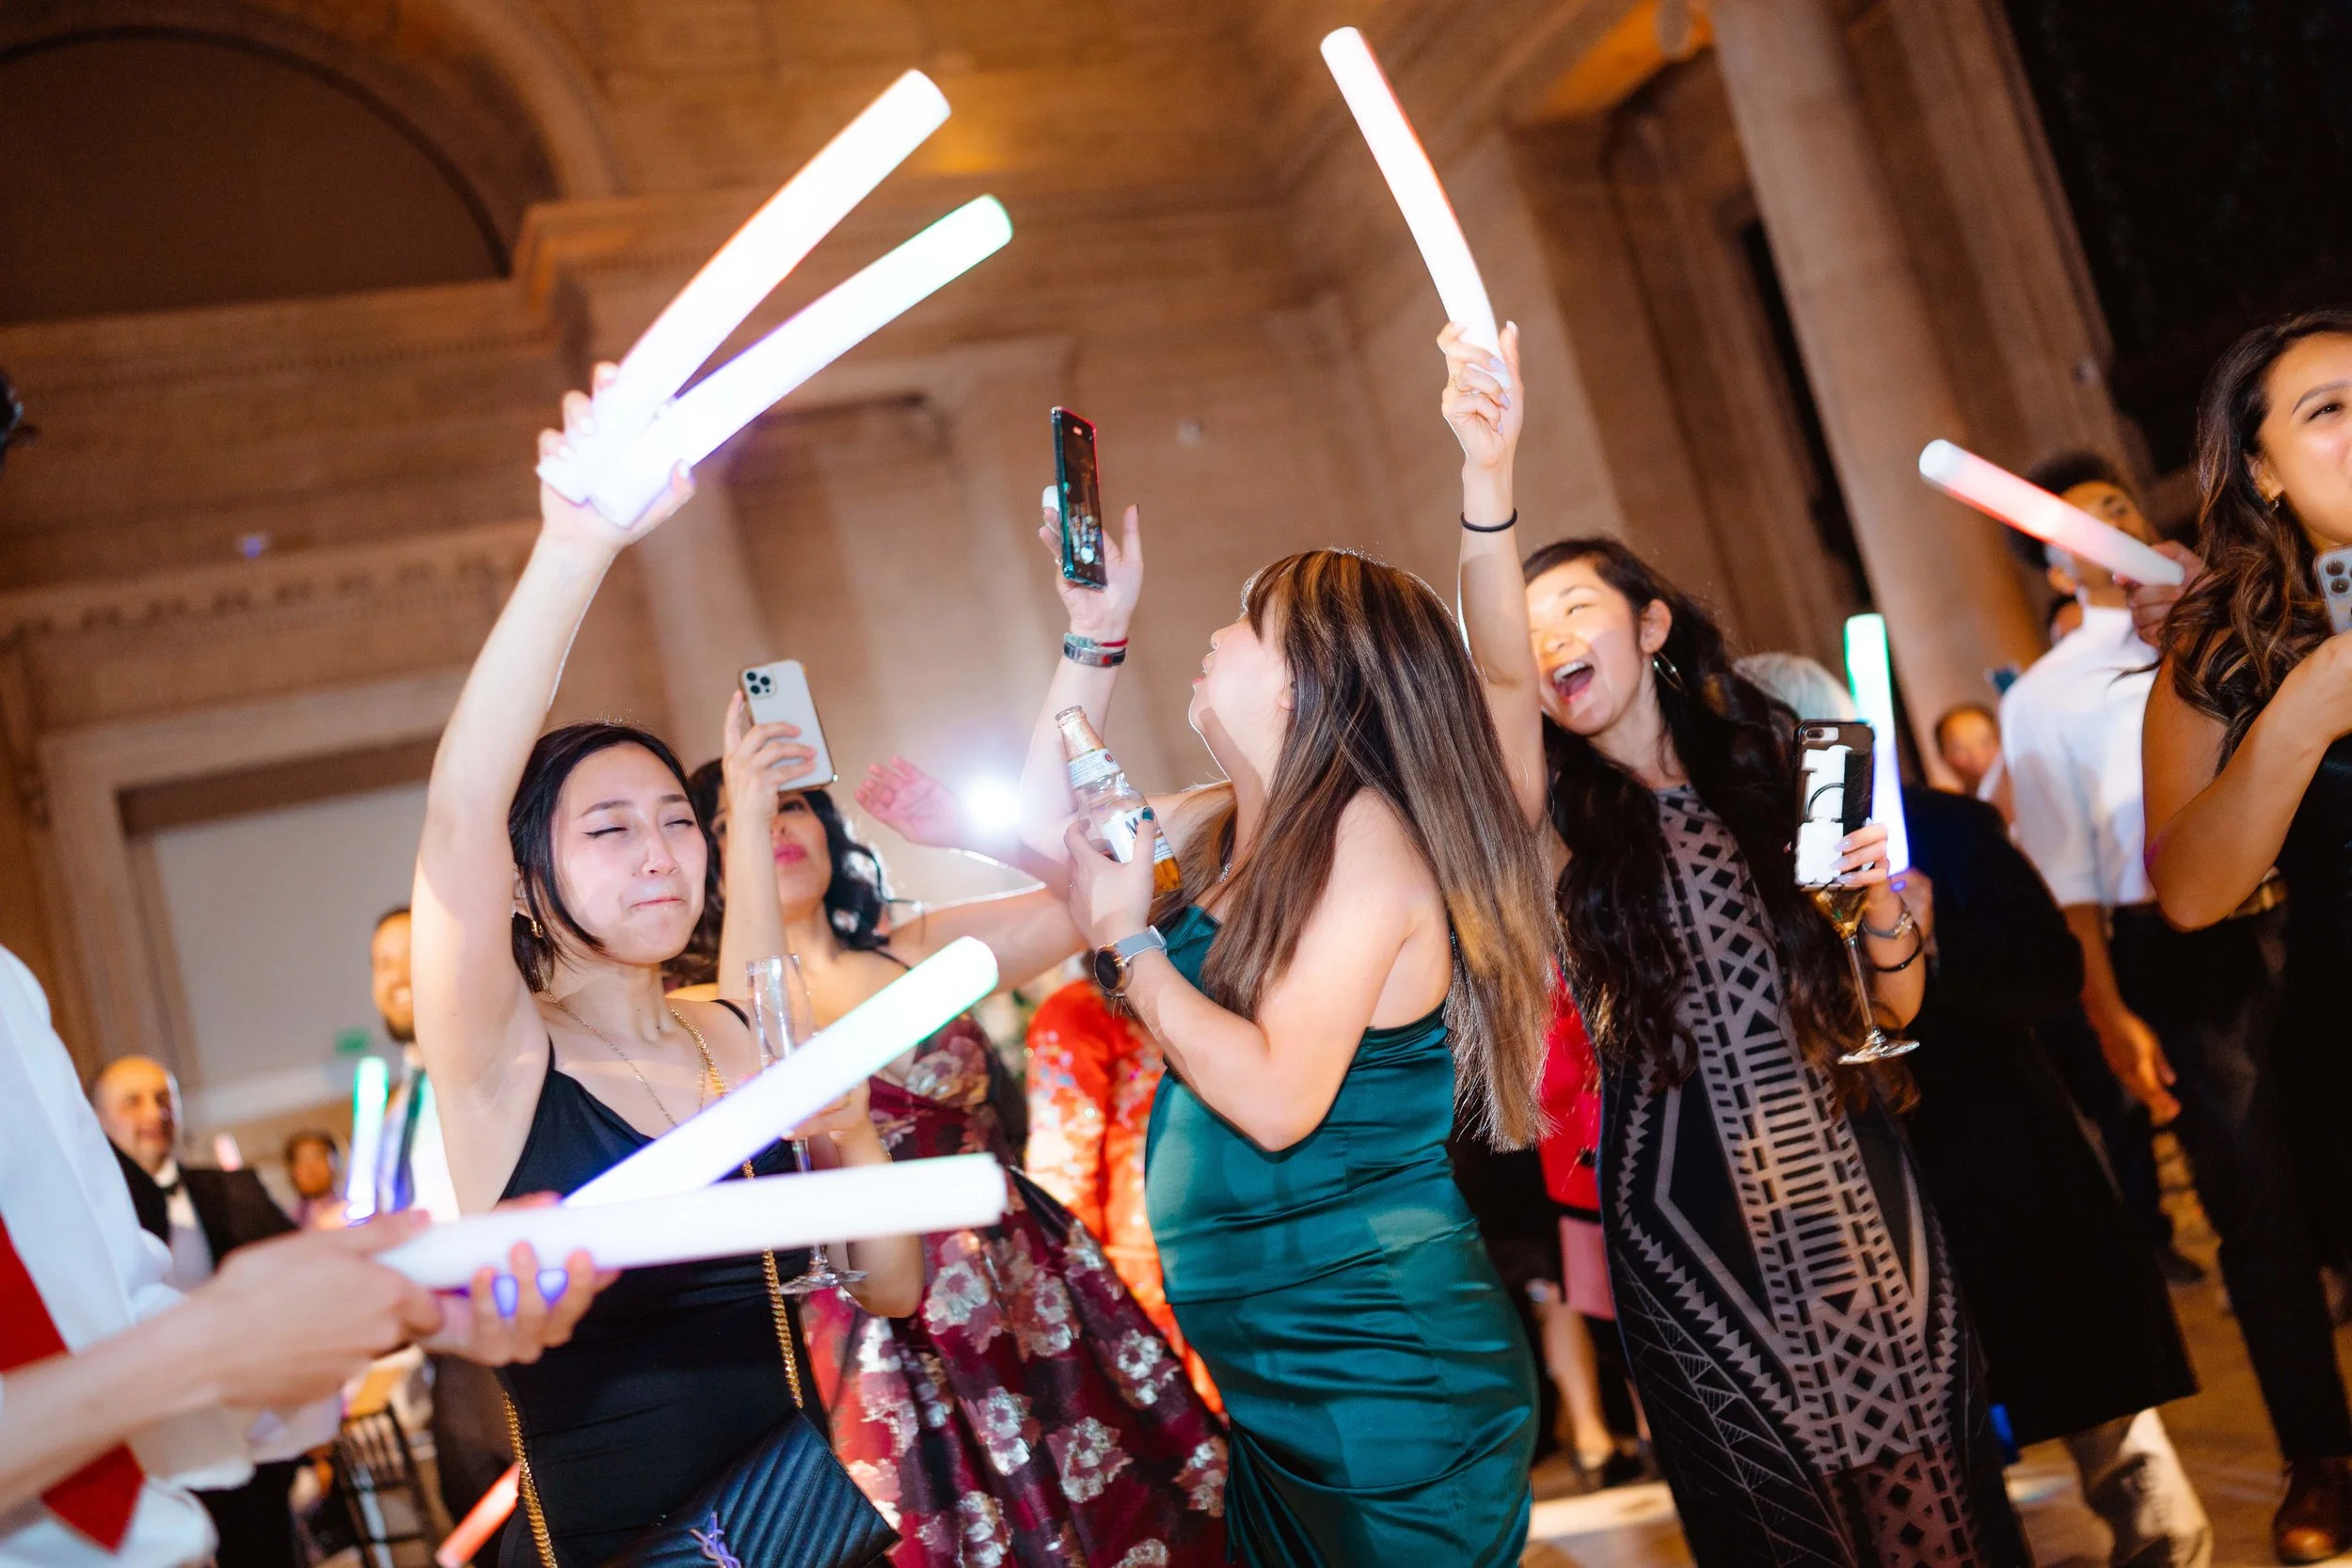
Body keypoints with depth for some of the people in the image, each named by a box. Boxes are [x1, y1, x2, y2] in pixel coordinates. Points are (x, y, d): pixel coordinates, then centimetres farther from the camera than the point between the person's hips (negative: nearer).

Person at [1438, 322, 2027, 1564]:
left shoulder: (1769, 770, 8)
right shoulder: (1560, 815, 1)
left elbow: (1896, 1005, 11)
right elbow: (1497, 675, -22)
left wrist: (1882, 901, -11)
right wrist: (1488, 474, -35)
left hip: (1853, 1190, 2)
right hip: (1689, 1217, -2)